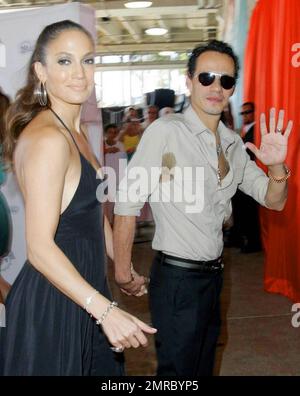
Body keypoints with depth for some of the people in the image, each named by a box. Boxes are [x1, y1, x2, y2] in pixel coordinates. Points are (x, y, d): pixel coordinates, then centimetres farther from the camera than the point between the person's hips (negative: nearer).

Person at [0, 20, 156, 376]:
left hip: (82, 286, 9)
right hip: (52, 302, -9)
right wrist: (106, 310, -29)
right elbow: (40, 247, -25)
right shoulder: (48, 138, -21)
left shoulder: (74, 132, 9)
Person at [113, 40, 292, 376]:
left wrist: (276, 166, -13)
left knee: (203, 367, 22)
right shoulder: (165, 132, -16)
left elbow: (274, 201, 8)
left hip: (213, 275, 7)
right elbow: (127, 204, -18)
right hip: (177, 276, -7)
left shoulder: (233, 144, 6)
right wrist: (123, 273, -14)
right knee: (178, 372, 5)